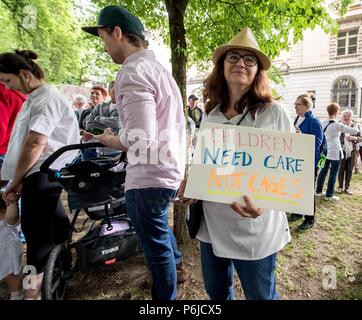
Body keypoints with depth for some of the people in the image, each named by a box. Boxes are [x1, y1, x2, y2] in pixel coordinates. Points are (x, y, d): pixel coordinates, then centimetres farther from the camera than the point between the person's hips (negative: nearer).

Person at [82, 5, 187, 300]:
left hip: (149, 177, -10)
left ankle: (166, 296, 31)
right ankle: (177, 267, 52)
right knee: (160, 228, 31)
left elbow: (140, 139, -25)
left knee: (157, 248, 9)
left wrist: (110, 140, -7)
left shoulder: (133, 71, -17)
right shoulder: (158, 68, 15)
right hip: (169, 170, 11)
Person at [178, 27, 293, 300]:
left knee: (260, 295, 18)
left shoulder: (275, 113, -12)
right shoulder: (211, 114, 4)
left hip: (254, 229, -4)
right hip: (212, 224, 5)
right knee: (216, 291, 24)